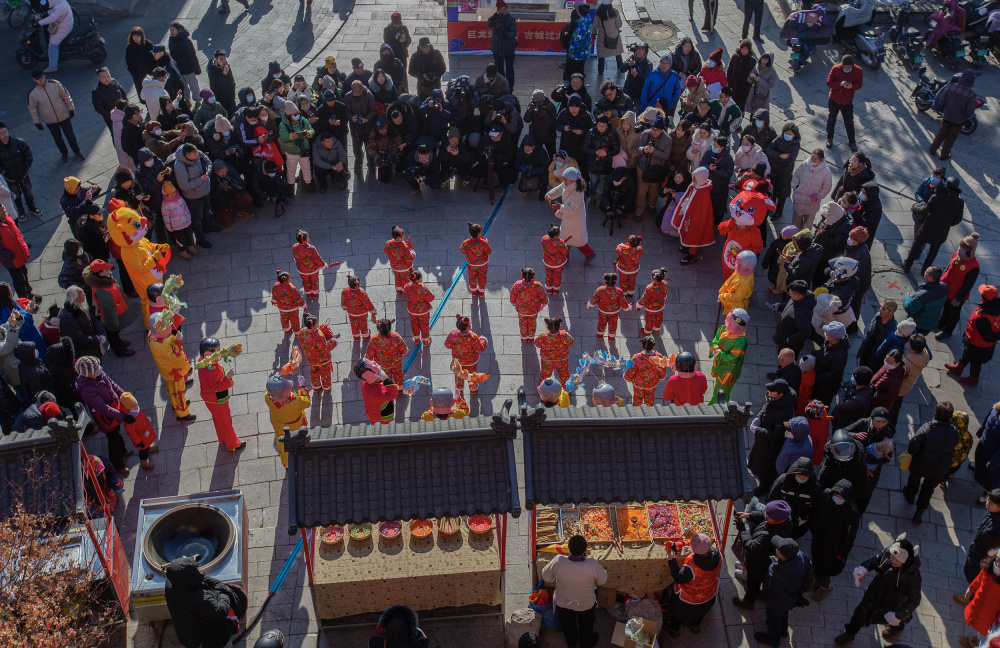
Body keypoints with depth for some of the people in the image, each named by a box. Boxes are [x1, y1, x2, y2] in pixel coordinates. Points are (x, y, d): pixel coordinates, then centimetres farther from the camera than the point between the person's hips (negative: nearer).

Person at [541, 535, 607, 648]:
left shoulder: (558, 562, -35)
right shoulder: (592, 565, -38)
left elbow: (546, 576, -15)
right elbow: (602, 580, -17)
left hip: (563, 604, 1)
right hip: (586, 605, -1)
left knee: (568, 626, 34)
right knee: (586, 626, 33)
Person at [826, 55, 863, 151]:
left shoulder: (858, 71, -13)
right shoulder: (835, 69, -16)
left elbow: (859, 84, -9)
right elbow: (829, 83, -16)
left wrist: (851, 86, -31)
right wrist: (840, 84, -33)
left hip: (848, 102, 0)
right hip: (834, 100, 0)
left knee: (849, 122, 7)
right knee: (831, 120, 17)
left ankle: (852, 141, 24)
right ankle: (829, 138, 40)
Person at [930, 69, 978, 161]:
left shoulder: (950, 86, -18)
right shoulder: (971, 94, -24)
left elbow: (941, 102, -10)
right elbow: (970, 112, -21)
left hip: (946, 116, 2)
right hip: (958, 120, -2)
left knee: (941, 134, 25)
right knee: (951, 138, 19)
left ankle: (933, 150, 41)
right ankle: (944, 155, 34)